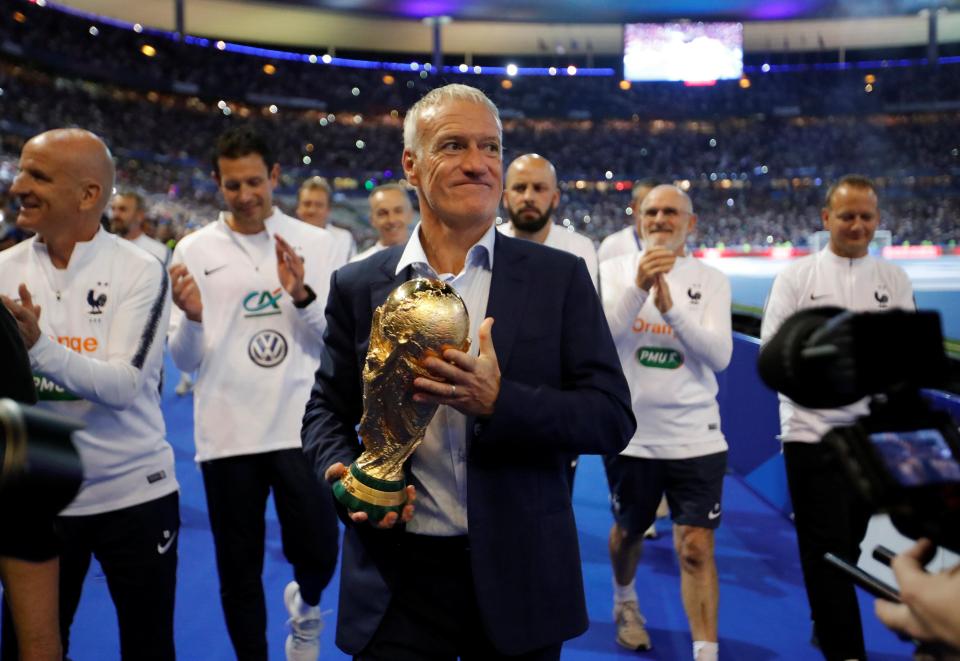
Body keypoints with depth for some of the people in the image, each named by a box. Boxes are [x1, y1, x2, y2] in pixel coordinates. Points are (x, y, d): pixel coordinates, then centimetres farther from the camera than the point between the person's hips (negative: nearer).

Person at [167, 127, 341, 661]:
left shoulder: (316, 243, 3)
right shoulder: (195, 250, 3)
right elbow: (186, 361, 2)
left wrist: (302, 296, -16)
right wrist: (191, 317, -19)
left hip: (301, 427, 0)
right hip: (227, 434, 1)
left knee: (318, 553, 3)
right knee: (238, 571, 10)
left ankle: (305, 604, 39)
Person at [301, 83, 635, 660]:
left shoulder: (560, 277, -3)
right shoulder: (358, 286, 2)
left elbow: (613, 418, -7)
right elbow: (328, 409, 9)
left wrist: (499, 403, -22)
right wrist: (344, 474, -11)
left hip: (518, 576, 0)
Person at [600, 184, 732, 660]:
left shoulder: (711, 280, 0)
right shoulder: (613, 271, 0)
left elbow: (720, 355, -11)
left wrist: (671, 307, -23)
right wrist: (637, 287, -28)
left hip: (695, 436, -1)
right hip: (629, 434, 1)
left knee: (696, 549, -3)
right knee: (628, 531, 20)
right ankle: (625, 603, 49)